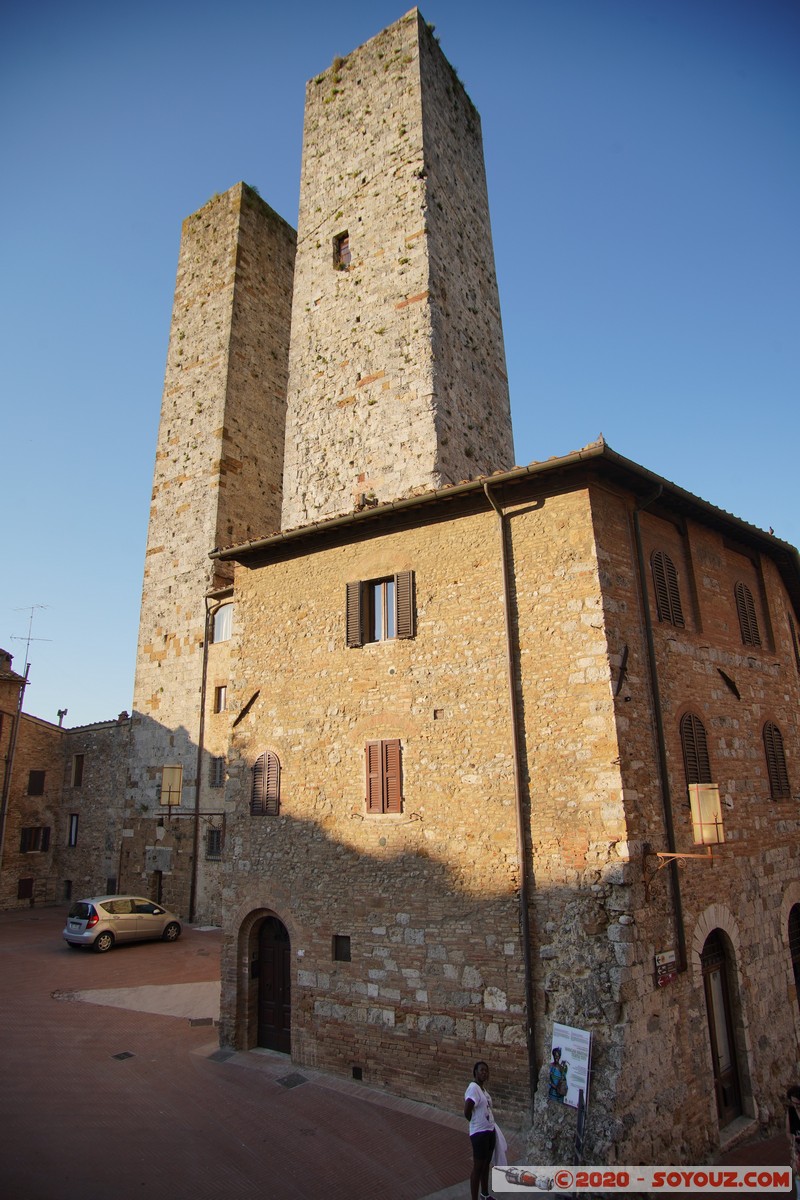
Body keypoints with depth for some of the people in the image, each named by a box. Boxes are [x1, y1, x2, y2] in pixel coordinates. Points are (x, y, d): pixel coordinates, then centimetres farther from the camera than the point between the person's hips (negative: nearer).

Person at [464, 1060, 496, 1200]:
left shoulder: (483, 1087, 6)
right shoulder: (473, 1088, -23)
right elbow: (467, 1112, -26)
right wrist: (476, 1122, -8)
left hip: (490, 1130, 9)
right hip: (479, 1133, -9)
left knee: (486, 1164, 24)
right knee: (478, 1167, 3)